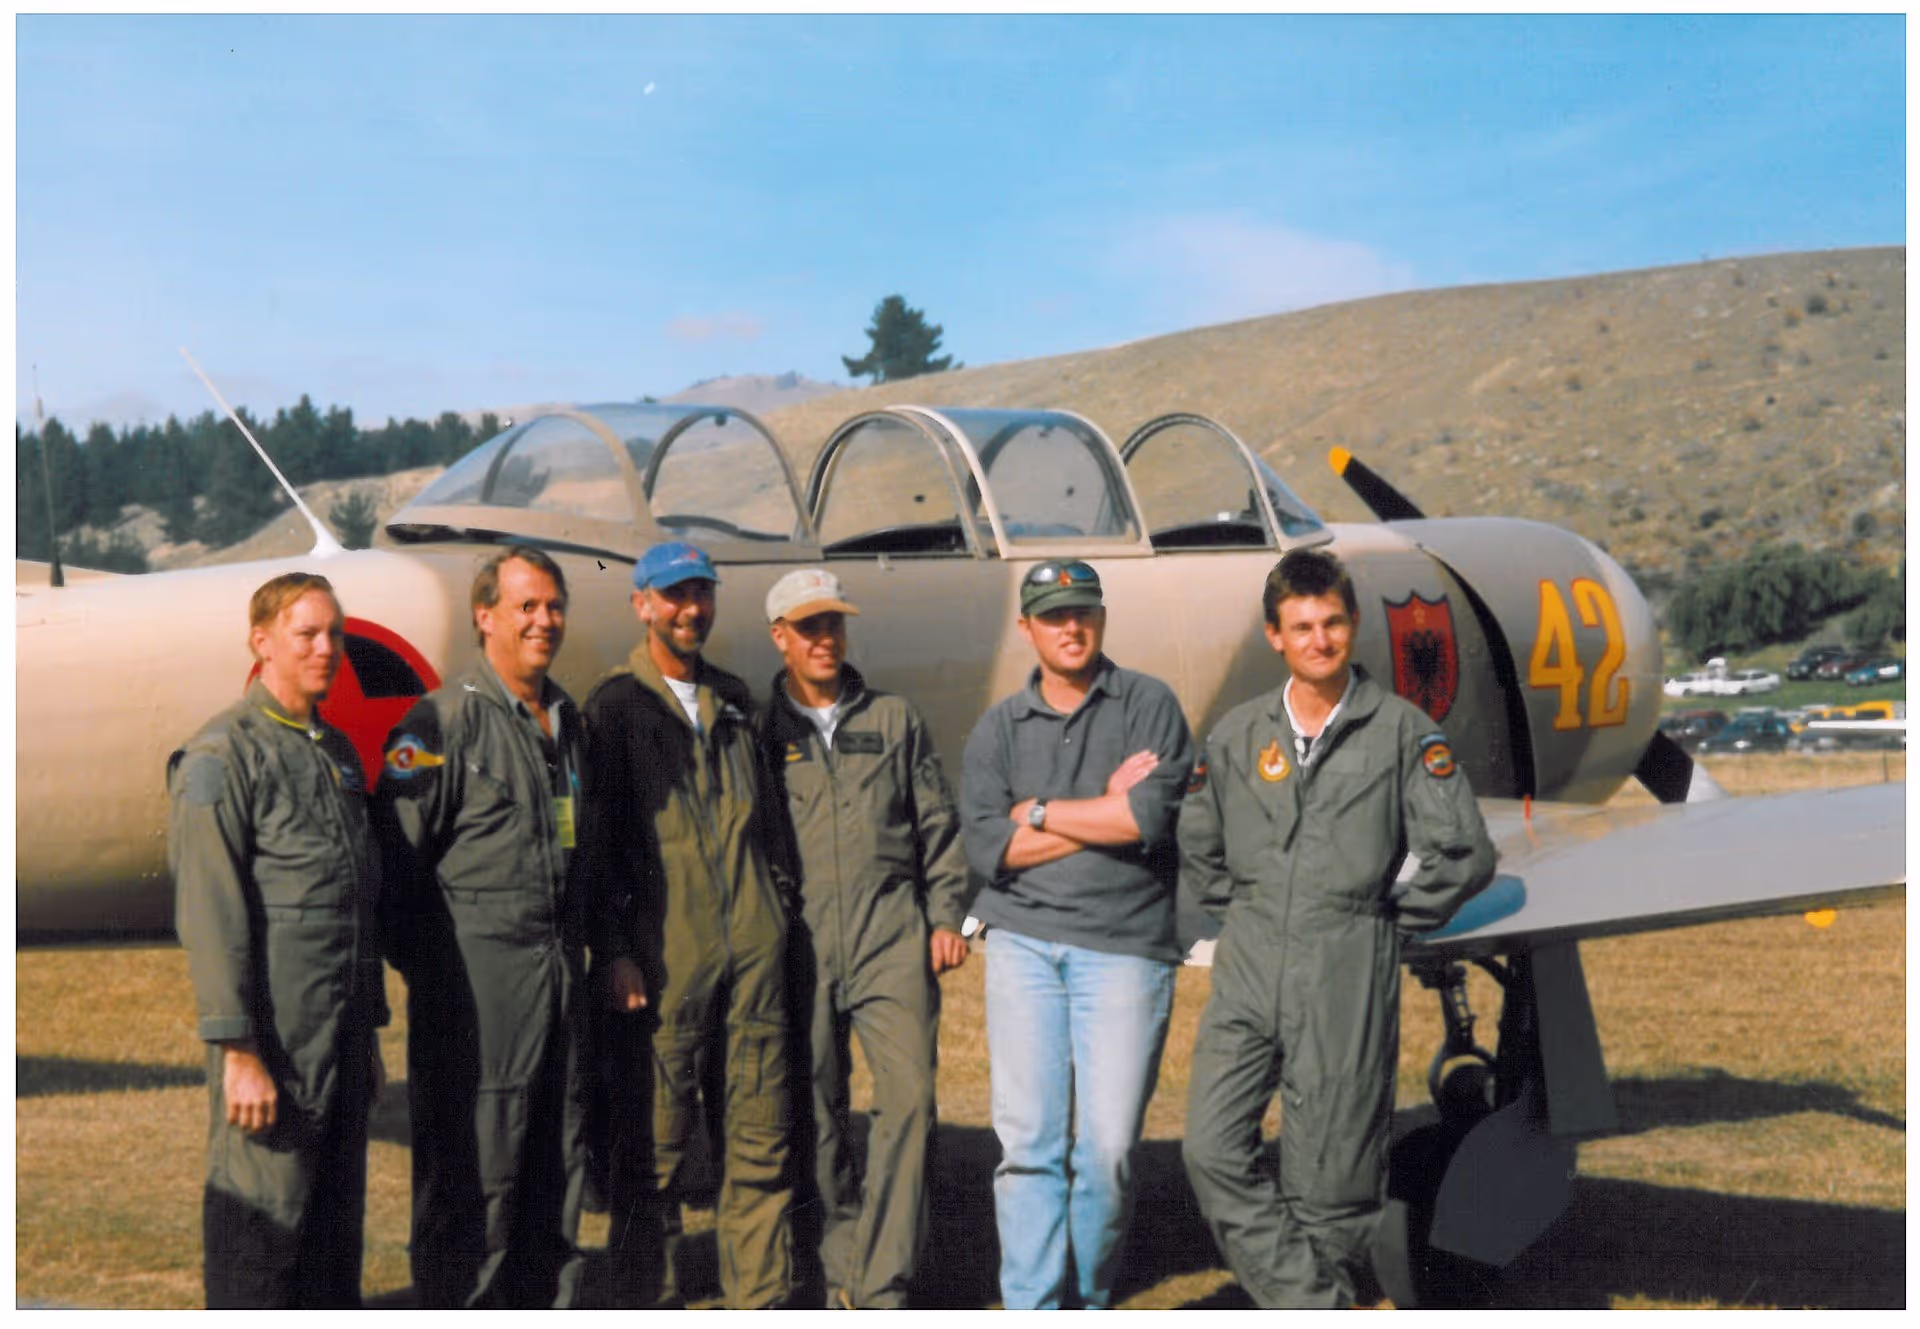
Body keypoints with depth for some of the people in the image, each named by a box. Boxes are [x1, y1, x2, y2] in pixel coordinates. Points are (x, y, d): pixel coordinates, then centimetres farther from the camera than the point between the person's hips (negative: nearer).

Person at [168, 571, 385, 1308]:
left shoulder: (337, 752, 16)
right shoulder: (222, 755, -8)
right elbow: (209, 911, -14)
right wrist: (237, 1050, -18)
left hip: (341, 1037, 8)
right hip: (275, 1041, -8)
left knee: (337, 1221, 14)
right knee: (261, 1223, -1)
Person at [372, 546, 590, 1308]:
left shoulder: (568, 722, 15)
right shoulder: (445, 720, -8)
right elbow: (398, 851, -10)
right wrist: (423, 963, -8)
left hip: (559, 971, 7)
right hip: (475, 979, -7)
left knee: (557, 1159, 13)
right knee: (471, 1167, -1)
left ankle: (550, 1307, 24)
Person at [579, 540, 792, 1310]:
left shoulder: (733, 700, 16)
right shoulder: (615, 707, 0)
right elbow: (595, 841, -3)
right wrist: (612, 950, -10)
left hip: (752, 953, 5)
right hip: (663, 958, -5)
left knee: (759, 1138, 6)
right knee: (654, 1148, 2)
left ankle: (760, 1304, 15)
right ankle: (653, 1306, 13)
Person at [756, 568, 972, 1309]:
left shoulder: (894, 719, 13)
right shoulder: (758, 731, 8)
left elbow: (937, 825, 15)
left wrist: (946, 915, 7)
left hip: (893, 939, 1)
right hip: (801, 948, 0)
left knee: (909, 1097, -10)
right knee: (816, 1112, 4)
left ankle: (881, 1289, -5)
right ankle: (840, 1272, 19)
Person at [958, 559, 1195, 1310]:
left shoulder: (1149, 705, 6)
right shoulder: (998, 728, 11)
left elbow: (1151, 818, -9)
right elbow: (985, 847, -1)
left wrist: (1039, 812, -2)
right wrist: (1106, 812, -5)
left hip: (1125, 946, -2)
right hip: (1023, 944, 2)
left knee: (1108, 1145, -3)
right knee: (1028, 1140, -4)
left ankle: (1092, 1303, 15)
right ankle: (1030, 1312, 1)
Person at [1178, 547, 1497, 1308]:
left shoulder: (1402, 730, 0)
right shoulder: (1236, 734, 10)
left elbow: (1463, 853, -4)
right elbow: (1197, 848, 22)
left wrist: (1392, 924, 1)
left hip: (1349, 978, -3)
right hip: (1247, 970, 3)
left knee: (1327, 1175, 1)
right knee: (1212, 1150, -7)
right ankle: (1316, 1312, 0)